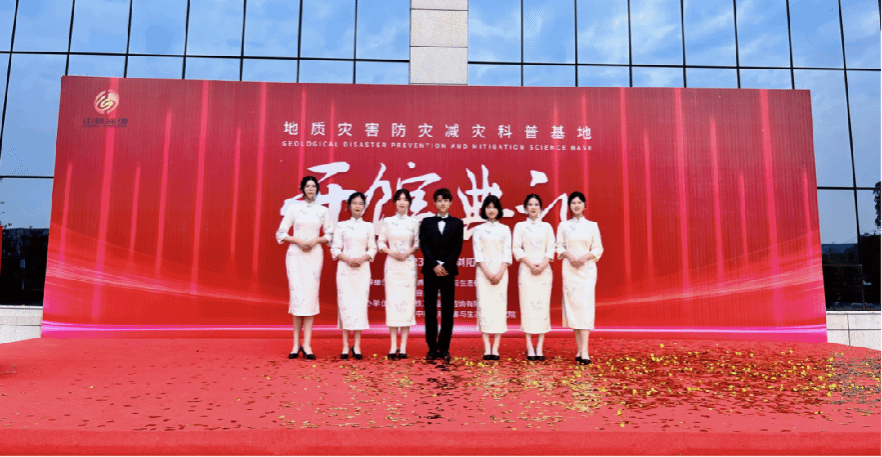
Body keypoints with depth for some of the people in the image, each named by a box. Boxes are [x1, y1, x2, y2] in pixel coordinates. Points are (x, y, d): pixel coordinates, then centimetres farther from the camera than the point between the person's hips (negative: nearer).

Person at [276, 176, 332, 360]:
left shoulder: (323, 210, 10)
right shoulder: (293, 208, 6)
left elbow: (329, 234, 12)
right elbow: (281, 233, 3)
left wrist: (316, 240, -6)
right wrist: (298, 241, -10)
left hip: (314, 254, 1)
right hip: (295, 254, -1)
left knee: (311, 295, -5)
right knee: (297, 294, -7)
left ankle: (307, 345, -4)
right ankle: (296, 343, 0)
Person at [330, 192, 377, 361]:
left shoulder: (368, 226, 10)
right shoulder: (341, 226, 7)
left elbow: (373, 249, 7)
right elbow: (335, 249, 3)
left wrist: (363, 258, -11)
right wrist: (347, 259, -13)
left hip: (362, 269, 1)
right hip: (345, 268, -1)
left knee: (360, 303, -4)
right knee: (345, 303, -5)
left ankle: (357, 345, 1)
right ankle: (345, 345, 0)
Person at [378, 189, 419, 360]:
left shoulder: (414, 222, 6)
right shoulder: (387, 221, 6)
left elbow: (418, 243, 8)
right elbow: (381, 242, 6)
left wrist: (409, 251, -10)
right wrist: (391, 252, -10)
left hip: (409, 264, 0)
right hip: (392, 265, 0)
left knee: (407, 302, -2)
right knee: (392, 301, -4)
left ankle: (403, 346, 3)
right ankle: (393, 346, 1)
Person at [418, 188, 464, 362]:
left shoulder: (457, 223, 9)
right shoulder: (427, 222, 10)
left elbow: (457, 248, 0)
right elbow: (424, 245, 1)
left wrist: (445, 266, -11)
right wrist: (435, 265, -11)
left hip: (448, 270, 0)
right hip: (430, 270, 1)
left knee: (448, 310, 1)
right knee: (430, 310, 1)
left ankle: (444, 348, 7)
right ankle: (432, 348, 8)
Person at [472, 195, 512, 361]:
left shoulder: (505, 229, 9)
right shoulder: (478, 230, 8)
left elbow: (507, 253, 3)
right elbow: (478, 253, 1)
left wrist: (500, 273, -9)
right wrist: (487, 273, -10)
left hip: (500, 271, 1)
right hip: (483, 271, 0)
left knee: (499, 306, -4)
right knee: (484, 305, -5)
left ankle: (496, 347, -2)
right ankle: (486, 347, -3)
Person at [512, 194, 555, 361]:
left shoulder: (546, 226, 13)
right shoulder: (520, 226, 9)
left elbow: (551, 248, 7)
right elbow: (516, 248, 1)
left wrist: (543, 264, -10)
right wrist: (530, 264, -11)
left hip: (544, 270, 1)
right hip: (526, 270, -1)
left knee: (543, 305, -4)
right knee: (527, 305, -6)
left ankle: (539, 347, -1)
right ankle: (530, 347, -2)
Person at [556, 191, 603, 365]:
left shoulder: (592, 225, 7)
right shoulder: (563, 226, 10)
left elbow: (598, 248, 5)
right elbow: (559, 247, 7)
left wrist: (585, 257, -13)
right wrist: (568, 255, -13)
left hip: (587, 268, -1)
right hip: (569, 269, 1)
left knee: (585, 304, -11)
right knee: (572, 304, 0)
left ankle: (584, 351, -16)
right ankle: (579, 348, 8)